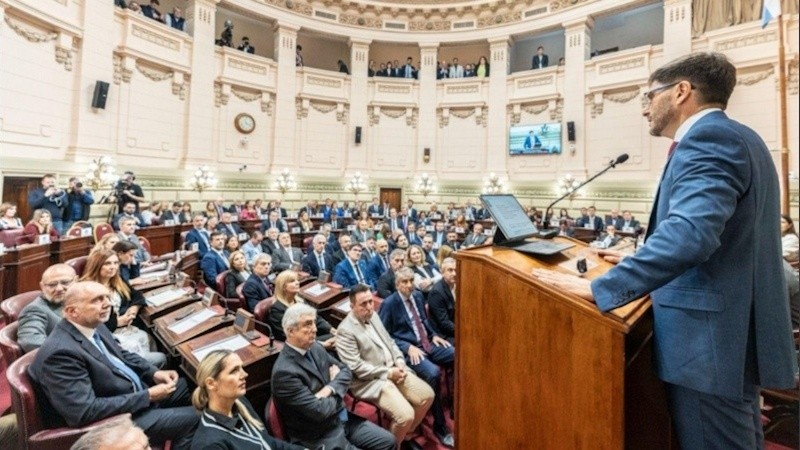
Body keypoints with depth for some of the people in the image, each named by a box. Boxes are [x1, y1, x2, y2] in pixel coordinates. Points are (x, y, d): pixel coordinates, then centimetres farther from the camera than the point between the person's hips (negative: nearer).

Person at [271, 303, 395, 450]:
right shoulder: (284, 371, -25)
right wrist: (338, 393, -6)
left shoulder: (315, 347, 0)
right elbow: (319, 411, -24)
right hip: (319, 436, -7)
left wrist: (329, 389, -14)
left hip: (343, 419, 7)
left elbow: (345, 371, 5)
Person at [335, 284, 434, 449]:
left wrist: (400, 361, -3)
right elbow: (356, 367, -21)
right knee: (405, 415, -22)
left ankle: (407, 436, 22)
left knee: (427, 395, 0)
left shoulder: (373, 315, 6)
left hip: (393, 369, 8)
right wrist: (387, 373, -17)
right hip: (370, 381, -8)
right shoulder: (345, 331, -19)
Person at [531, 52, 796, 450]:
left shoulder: (708, 137, -18)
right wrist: (642, 259, 22)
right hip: (736, 331, 10)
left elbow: (689, 233, -34)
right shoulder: (737, 137, 14)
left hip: (711, 338, -10)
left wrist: (599, 288, -32)